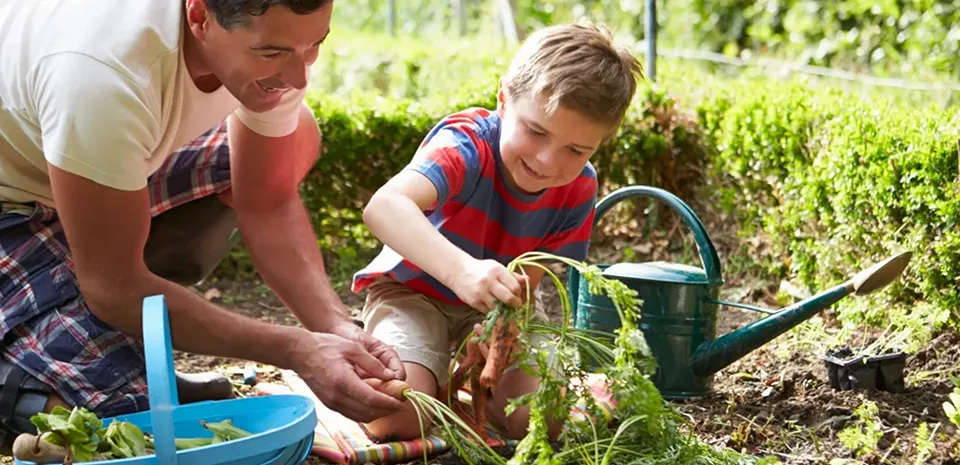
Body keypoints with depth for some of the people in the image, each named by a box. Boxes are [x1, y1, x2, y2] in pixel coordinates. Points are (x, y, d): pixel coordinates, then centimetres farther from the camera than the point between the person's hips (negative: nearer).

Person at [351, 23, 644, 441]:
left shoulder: (578, 189, -16)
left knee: (541, 421, -16)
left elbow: (527, 279, -15)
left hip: (498, 304, 4)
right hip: (413, 289, -4)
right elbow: (383, 207, -53)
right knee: (397, 418, -27)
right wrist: (461, 269, -70)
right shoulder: (466, 144, -34)